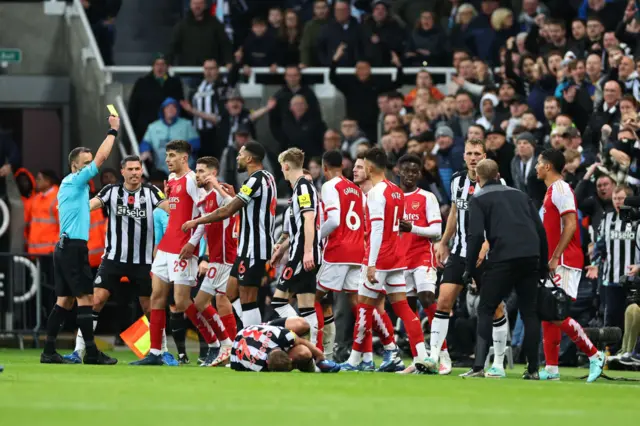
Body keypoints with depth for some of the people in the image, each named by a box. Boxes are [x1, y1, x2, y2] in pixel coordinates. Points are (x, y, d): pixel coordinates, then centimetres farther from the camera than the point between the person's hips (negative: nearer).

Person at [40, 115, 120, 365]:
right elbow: (100, 158, -12)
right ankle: (91, 352, -12)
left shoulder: (69, 184, 16)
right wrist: (113, 131, -5)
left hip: (65, 247, 9)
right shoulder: (76, 181, -9)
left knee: (64, 301, 8)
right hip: (74, 247, -9)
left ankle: (49, 351, 5)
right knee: (86, 298, -9)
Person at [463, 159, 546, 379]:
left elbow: (476, 235, -5)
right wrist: (543, 263, 21)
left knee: (485, 310, 5)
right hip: (531, 257, 4)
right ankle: (533, 369, 10)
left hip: (503, 258, -4)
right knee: (530, 313, 12)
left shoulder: (478, 200, 8)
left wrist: (469, 269, 0)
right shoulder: (520, 195, 22)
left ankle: (479, 366, -7)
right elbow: (540, 229, 17)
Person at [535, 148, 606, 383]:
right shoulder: (552, 190, 18)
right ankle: (551, 369, 7)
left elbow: (570, 225, -20)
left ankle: (594, 355, -6)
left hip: (565, 262, -10)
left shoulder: (560, 189, -12)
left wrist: (555, 257, -21)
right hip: (554, 263, 10)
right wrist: (548, 258, 20)